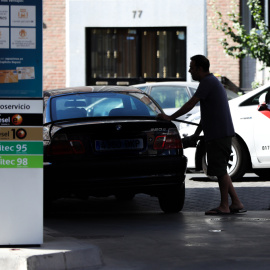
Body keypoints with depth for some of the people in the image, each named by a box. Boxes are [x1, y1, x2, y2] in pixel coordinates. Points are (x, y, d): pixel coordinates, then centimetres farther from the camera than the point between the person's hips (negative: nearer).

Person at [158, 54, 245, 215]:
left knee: (220, 170, -4)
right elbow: (206, 113, 25)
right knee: (220, 170, 12)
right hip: (220, 134, 10)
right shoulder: (212, 81, 21)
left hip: (219, 134, -10)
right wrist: (197, 134, 26)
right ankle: (236, 203, 12)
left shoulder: (208, 82, -12)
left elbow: (190, 104, -16)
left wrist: (170, 118, -9)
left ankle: (224, 206, 1)